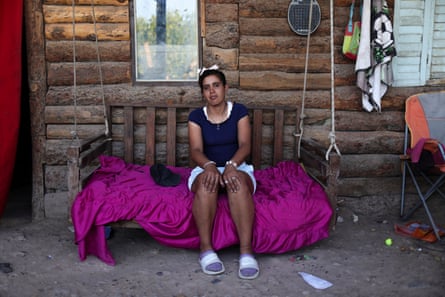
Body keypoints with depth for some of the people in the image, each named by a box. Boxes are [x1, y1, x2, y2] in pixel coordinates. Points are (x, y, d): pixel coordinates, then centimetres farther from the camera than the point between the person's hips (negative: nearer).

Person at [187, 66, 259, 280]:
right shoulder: (196, 116, 3)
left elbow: (245, 145, -10)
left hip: (237, 167, 0)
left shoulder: (239, 111, 2)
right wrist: (210, 166, -34)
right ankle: (206, 249, -37)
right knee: (207, 181, -37)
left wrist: (231, 165, -32)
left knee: (238, 182, -38)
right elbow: (195, 150, -10)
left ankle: (246, 250, -45)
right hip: (206, 168, 1)